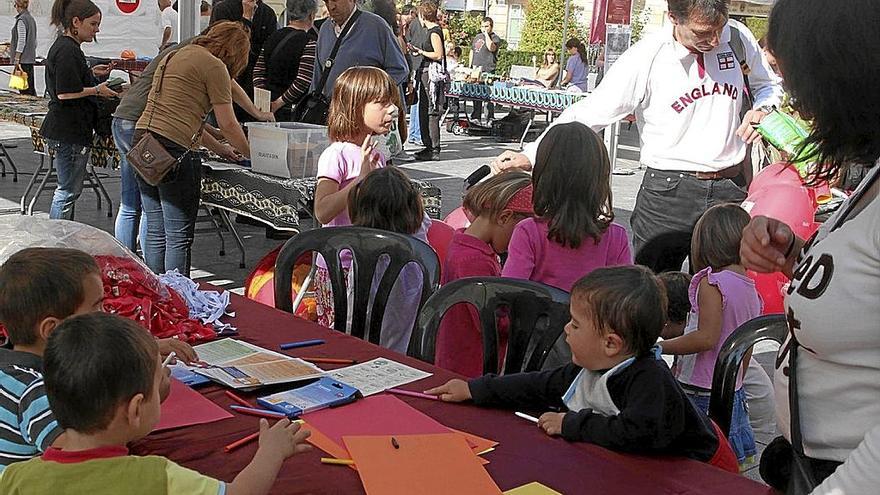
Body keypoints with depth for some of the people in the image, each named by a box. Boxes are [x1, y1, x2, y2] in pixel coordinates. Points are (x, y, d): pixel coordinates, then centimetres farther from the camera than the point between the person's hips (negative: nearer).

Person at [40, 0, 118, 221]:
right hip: (69, 132, -11)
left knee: (68, 188, 19)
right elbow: (65, 93, -24)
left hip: (63, 131, 11)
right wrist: (97, 90, -13)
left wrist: (92, 73, 14)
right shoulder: (68, 51, -18)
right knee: (68, 190, -2)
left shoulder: (63, 46, 15)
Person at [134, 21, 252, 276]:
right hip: (172, 148, -9)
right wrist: (250, 155, 13)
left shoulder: (173, 57, 24)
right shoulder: (214, 66, -3)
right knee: (179, 237, -3)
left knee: (155, 232, 13)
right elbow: (228, 124, -2)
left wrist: (220, 149, 30)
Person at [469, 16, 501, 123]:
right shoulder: (477, 37, 19)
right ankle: (476, 116, 18)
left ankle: (490, 117, -5)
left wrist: (486, 34, -13)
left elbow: (491, 48, -23)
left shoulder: (495, 38, -2)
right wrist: (470, 66, 18)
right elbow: (472, 51, 25)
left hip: (488, 70, -7)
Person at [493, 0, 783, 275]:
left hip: (731, 190, 3)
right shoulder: (646, 59, -11)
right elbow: (589, 114, -11)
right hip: (668, 192, -3)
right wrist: (531, 155, -20)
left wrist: (763, 110, -5)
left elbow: (769, 85, 19)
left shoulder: (739, 38, 0)